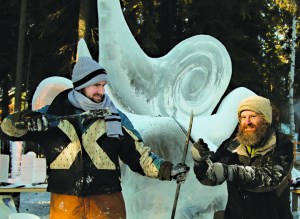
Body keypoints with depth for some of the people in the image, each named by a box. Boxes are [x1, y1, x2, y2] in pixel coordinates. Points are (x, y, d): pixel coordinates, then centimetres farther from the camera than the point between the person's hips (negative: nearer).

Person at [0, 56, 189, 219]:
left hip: (107, 202, 1)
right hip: (65, 202, 0)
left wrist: (166, 169, -5)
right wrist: (29, 121, -23)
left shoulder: (115, 117, 8)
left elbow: (137, 153, 8)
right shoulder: (54, 113, 3)